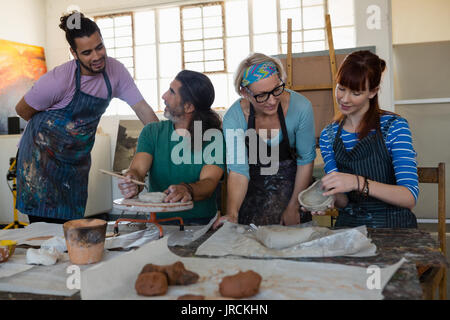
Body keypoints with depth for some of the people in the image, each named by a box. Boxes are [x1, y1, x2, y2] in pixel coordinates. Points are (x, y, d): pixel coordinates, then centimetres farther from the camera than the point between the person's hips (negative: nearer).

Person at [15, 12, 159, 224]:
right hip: (42, 156, -4)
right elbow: (22, 110, -9)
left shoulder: (115, 70, -9)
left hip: (77, 158, 5)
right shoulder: (58, 80, -23)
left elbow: (142, 108, -7)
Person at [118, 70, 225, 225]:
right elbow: (137, 169, -3)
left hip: (201, 224, -2)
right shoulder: (152, 132, 10)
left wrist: (187, 189, -36)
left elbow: (209, 181, -14)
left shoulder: (215, 138, -1)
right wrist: (132, 182, -27)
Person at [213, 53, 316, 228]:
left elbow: (306, 160, -12)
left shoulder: (300, 107, -23)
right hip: (253, 187, 0)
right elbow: (238, 171, -21)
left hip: (290, 183, 0)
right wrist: (232, 213, -36)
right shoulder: (234, 118, -22)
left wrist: (293, 207, -9)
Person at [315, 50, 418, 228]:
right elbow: (343, 202, 5)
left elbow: (410, 197, -16)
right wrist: (333, 198, -18)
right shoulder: (328, 136, 5)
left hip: (394, 227, -1)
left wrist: (358, 182, -30)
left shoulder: (394, 127, -7)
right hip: (349, 225, 2)